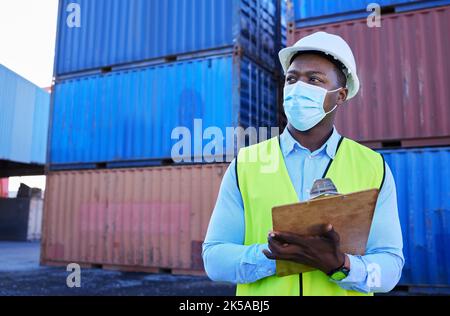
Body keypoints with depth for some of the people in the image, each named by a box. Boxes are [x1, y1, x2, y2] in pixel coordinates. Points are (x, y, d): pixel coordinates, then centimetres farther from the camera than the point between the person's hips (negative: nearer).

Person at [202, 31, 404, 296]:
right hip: (262, 292, 0)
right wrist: (272, 256, -23)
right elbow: (215, 258, -7)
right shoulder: (245, 165, -3)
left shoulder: (374, 168, -2)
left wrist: (339, 265, -25)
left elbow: (389, 267, -6)